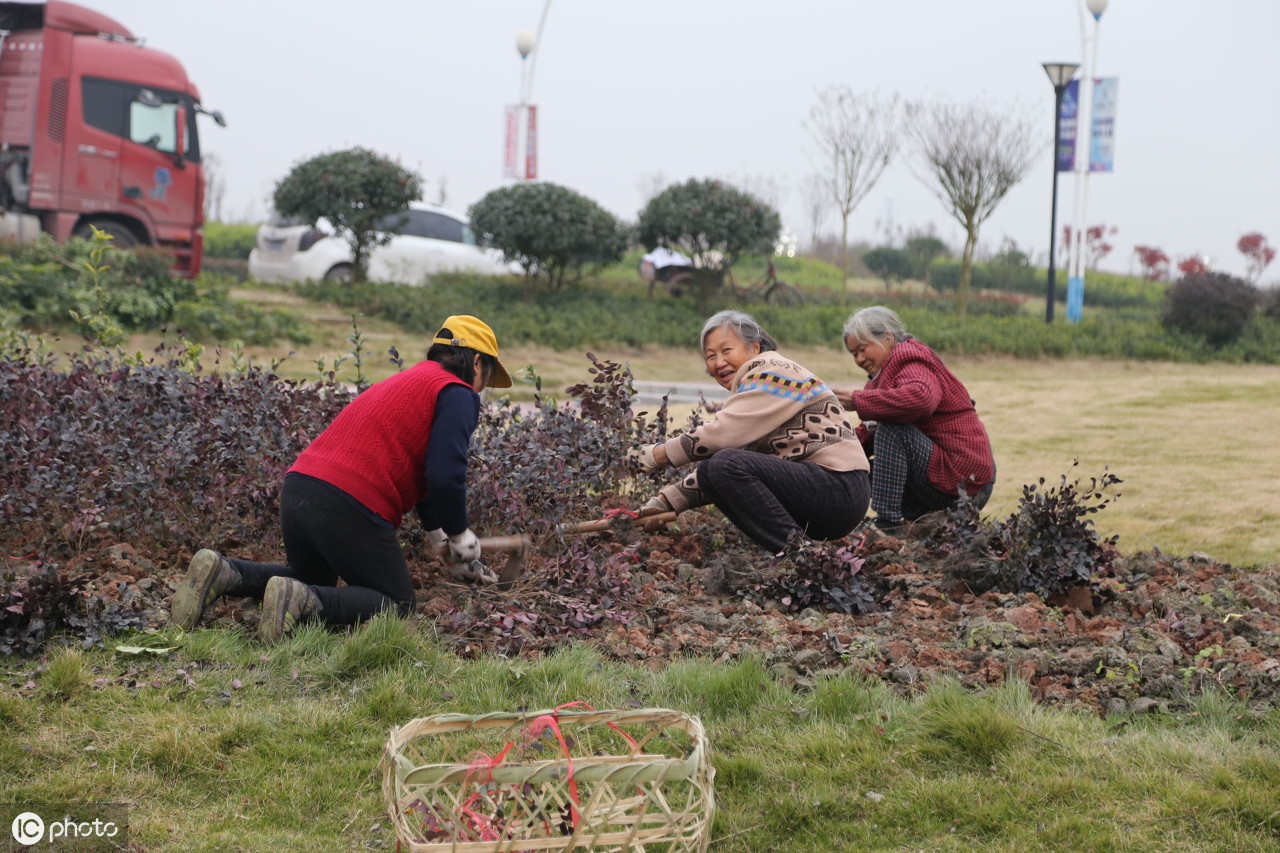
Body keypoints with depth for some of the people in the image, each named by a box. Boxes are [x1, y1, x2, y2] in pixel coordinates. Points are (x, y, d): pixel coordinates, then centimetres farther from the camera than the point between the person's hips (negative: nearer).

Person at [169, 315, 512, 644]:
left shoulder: (402, 382, 30)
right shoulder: (459, 396, 0)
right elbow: (443, 476, -12)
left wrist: (439, 533, 44)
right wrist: (461, 536, 5)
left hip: (297, 490, 8)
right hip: (349, 507, -8)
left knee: (310, 579, 31)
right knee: (396, 602, 8)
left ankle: (223, 572, 5)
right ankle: (303, 602, -18)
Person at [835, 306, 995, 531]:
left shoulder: (910, 362, -12)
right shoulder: (890, 368, 19)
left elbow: (922, 397, -36)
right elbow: (869, 431, 12)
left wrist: (858, 401, -31)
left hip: (963, 478, -11)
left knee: (891, 429, -26)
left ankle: (887, 525, -27)